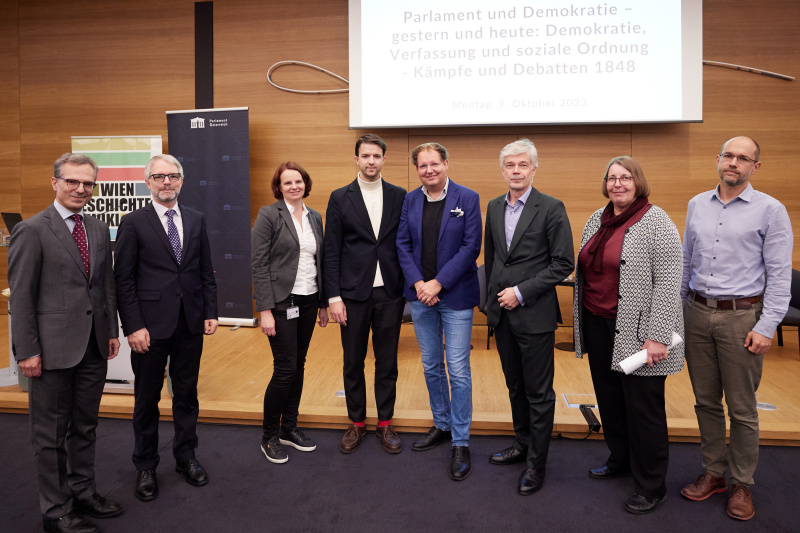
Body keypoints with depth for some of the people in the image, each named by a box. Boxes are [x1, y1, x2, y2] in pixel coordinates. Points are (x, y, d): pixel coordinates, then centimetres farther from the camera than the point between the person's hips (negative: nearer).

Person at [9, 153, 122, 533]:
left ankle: (83, 493, 35)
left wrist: (112, 331, 11)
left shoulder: (99, 230, 10)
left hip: (94, 348, 6)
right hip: (53, 350, -6)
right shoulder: (32, 230, -8)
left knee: (85, 427, 18)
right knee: (51, 434, 8)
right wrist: (27, 352, -11)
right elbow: (20, 297, -10)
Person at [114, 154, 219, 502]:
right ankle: (146, 467, 27)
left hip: (190, 323, 3)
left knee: (187, 394, 14)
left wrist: (211, 312, 3)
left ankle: (186, 457, 31)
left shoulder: (196, 220, 8)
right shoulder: (133, 222, -3)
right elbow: (123, 279, -6)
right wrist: (133, 326, -12)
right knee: (147, 398, 10)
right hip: (151, 325, -3)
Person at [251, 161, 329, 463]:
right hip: (281, 302, -6)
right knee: (285, 369, -4)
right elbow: (259, 265, -11)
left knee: (299, 366, 12)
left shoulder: (315, 217, 10)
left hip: (308, 302, 6)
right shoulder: (269, 215, -7)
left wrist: (323, 303, 12)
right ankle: (269, 437, 15)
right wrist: (265, 310, -16)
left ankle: (289, 429, 28)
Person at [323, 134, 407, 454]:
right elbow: (331, 251, -1)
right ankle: (356, 424, 26)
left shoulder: (399, 197, 5)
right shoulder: (340, 198, 1)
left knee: (387, 362, 10)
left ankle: (385, 423, 26)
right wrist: (333, 296, -6)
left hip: (390, 293, 1)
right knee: (353, 362, 10)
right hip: (353, 293, 0)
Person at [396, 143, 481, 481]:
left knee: (458, 370, -1)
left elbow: (471, 246, -10)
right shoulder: (410, 200, 6)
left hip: (455, 295, -4)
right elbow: (403, 244, 4)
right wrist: (417, 283, -10)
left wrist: (438, 283, -15)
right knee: (431, 366, 15)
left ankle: (460, 443, 12)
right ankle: (441, 425, 33)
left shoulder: (467, 199, -5)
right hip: (420, 295, 4)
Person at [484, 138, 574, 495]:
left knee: (539, 394, 5)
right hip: (501, 314, 6)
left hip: (534, 315, -6)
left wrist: (521, 292, -15)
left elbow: (563, 264, -12)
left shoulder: (551, 208, -9)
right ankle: (522, 444, 36)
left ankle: (537, 462, 20)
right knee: (515, 386, 19)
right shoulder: (494, 208, 9)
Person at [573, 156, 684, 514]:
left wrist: (657, 336, -20)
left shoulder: (656, 222, -11)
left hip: (636, 333, -7)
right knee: (609, 398, 18)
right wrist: (583, 318, 16)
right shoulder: (596, 220, 10)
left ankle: (651, 486, 20)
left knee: (643, 406, 4)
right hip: (598, 327, 7)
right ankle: (620, 460, 38)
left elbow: (668, 282, -16)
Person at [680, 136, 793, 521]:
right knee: (705, 401, 12)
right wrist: (677, 311, 12)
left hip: (741, 316, -4)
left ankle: (741, 484, 22)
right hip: (697, 314, 4)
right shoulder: (696, 205, 9)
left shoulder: (770, 210, -4)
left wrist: (767, 328, -12)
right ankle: (713, 473, 27)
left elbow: (779, 275, -6)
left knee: (742, 409, 5)